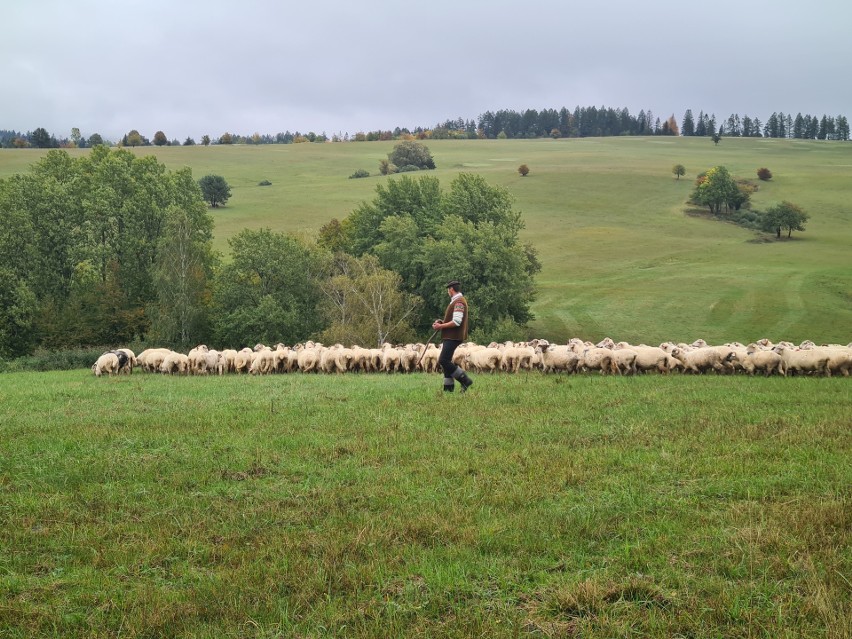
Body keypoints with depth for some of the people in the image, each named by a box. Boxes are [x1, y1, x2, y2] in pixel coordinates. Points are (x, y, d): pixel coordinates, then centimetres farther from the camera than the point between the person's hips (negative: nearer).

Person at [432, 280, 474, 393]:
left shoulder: (459, 302, -14)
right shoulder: (456, 301, 19)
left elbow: (456, 322, -22)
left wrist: (441, 326, -15)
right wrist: (441, 322, 12)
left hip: (453, 337, -11)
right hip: (449, 337, 11)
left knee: (443, 361, -16)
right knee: (446, 362, 9)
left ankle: (465, 380, -11)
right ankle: (448, 388, 11)